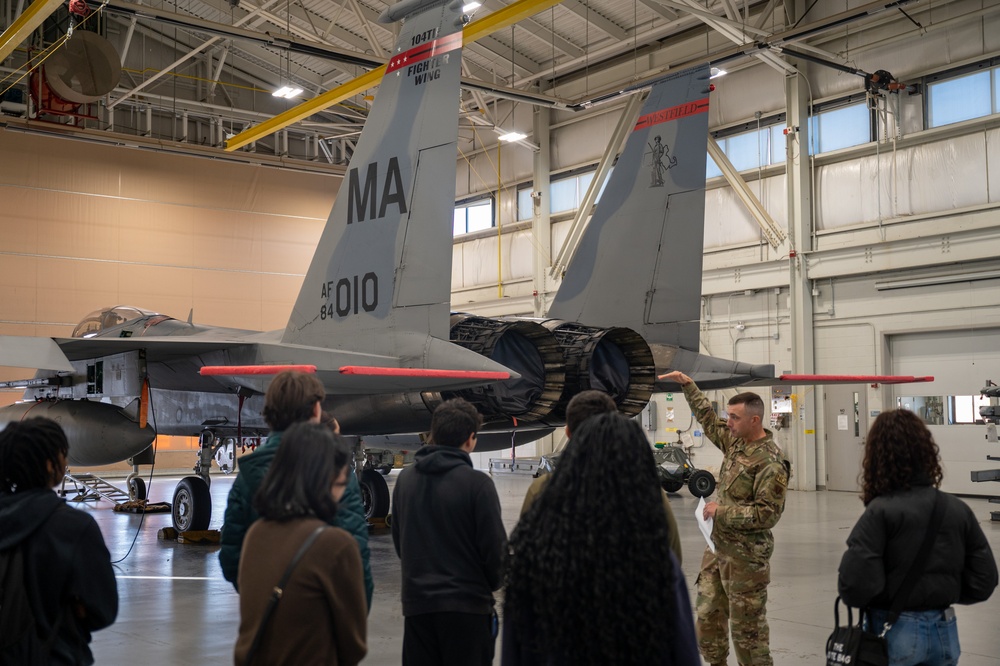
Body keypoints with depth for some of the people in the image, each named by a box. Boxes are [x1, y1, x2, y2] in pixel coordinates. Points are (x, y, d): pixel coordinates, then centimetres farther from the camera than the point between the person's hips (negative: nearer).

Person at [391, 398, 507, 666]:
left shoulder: (405, 480, 3)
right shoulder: (477, 483, -13)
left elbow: (398, 541, 11)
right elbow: (494, 546, -10)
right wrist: (492, 583, 9)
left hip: (416, 602, 4)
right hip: (467, 603, -4)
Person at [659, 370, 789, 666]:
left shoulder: (770, 462, -20)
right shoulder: (735, 441, 4)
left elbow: (767, 514, -23)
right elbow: (708, 418, 21)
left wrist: (722, 513, -20)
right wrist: (687, 384, 17)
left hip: (745, 556, -8)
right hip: (718, 547, 9)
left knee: (747, 626, 1)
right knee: (708, 615, 16)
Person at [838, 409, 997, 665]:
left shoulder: (880, 512, -16)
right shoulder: (958, 510, -1)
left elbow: (856, 585, -23)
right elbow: (983, 582, 1)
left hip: (894, 634, -4)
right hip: (944, 633, 4)